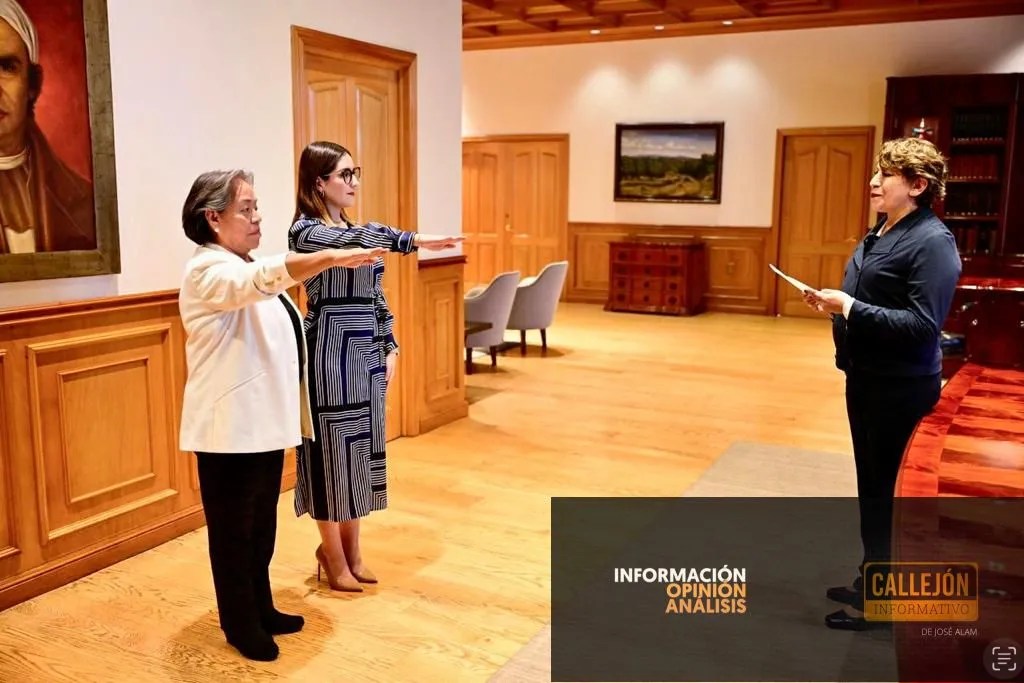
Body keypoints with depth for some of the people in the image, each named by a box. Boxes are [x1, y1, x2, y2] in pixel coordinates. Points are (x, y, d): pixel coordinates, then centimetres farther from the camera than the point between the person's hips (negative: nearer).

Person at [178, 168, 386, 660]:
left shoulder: (245, 267, 15)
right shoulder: (209, 270, -16)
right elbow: (264, 278, -38)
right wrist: (332, 258, -49)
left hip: (264, 420, 9)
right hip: (230, 427, -9)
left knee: (262, 524, 18)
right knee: (233, 529, 4)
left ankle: (261, 609, 32)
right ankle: (241, 626, 19)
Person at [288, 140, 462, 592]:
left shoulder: (357, 231, 13)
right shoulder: (305, 231, -11)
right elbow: (351, 243, -32)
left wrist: (390, 347, 9)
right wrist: (412, 241, -46)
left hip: (366, 352, 8)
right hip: (331, 352, -8)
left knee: (361, 449, 13)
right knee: (332, 449, 2)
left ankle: (351, 548, 27)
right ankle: (333, 556, 17)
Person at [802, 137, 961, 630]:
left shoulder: (933, 242, -17)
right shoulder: (880, 234, 10)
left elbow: (923, 325, -25)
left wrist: (849, 308, -27)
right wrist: (833, 303, 1)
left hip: (900, 387, -9)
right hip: (865, 378, 9)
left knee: (888, 490, 3)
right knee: (870, 485, 19)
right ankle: (871, 580, 35)